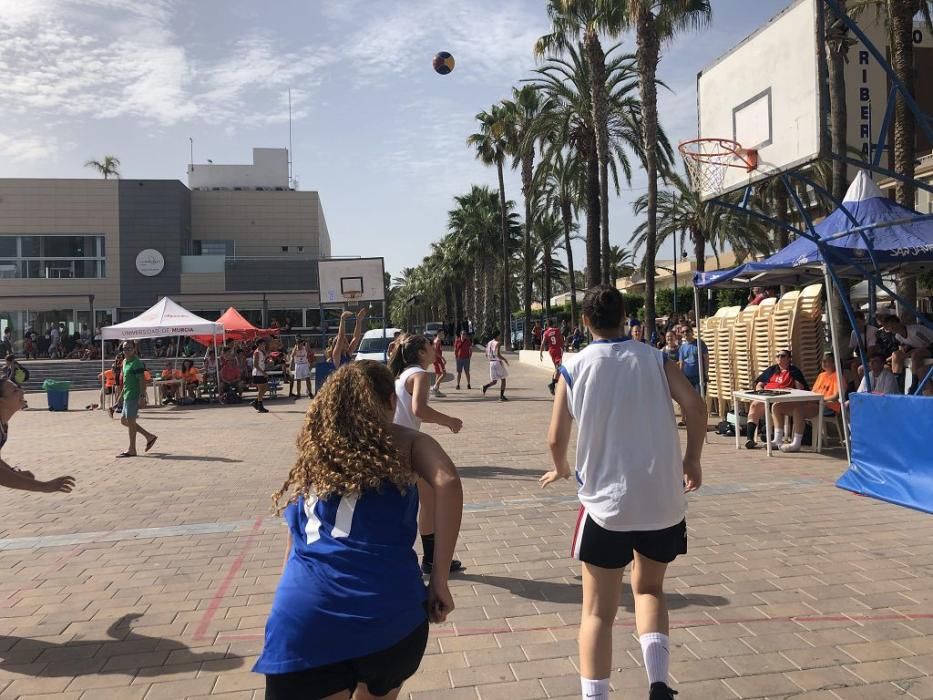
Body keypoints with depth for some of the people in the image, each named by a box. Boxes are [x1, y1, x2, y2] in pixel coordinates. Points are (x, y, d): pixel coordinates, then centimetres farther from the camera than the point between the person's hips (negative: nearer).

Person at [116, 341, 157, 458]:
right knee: (123, 420, 15)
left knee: (130, 421, -4)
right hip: (127, 396, 10)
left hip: (133, 396, -10)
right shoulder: (125, 362, 15)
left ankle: (132, 450, 5)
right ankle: (149, 436, 21)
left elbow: (142, 381, -19)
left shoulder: (137, 363, -14)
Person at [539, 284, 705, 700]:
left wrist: (561, 469, 21)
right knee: (649, 588, 24)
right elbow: (695, 405, -7)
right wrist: (692, 459, 8)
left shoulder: (574, 369, 0)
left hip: (606, 503, -2)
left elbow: (556, 439, 0)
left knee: (598, 611, 10)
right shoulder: (653, 358, 2)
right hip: (663, 501, 2)